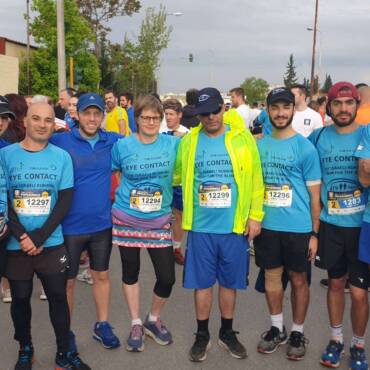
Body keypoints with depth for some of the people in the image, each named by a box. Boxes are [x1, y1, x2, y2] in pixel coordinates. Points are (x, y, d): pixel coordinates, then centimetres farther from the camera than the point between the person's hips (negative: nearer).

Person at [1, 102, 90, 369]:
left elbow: (65, 201, -3)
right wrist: (23, 237, -13)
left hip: (51, 243, 0)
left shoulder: (62, 157, 1)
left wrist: (40, 237, -12)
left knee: (58, 296, 4)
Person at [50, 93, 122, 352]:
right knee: (67, 281, 11)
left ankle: (102, 325, 35)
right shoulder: (59, 141, -10)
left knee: (102, 275, 17)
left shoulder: (113, 142, -1)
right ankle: (66, 333, 28)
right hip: (70, 225, -3)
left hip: (102, 224, 3)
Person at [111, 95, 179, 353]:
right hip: (127, 219, 0)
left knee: (167, 278, 0)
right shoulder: (122, 146, -4)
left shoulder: (172, 144, -3)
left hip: (159, 221, 0)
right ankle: (136, 324, 31)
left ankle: (154, 319, 27)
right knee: (130, 272, 12)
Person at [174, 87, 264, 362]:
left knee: (229, 282, 13)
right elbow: (175, 175, 14)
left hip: (235, 226, 0)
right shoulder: (189, 141, 1)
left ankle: (227, 332, 32)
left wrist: (255, 215, -5)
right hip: (201, 226, 1)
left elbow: (255, 179, -2)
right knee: (202, 282, 9)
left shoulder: (242, 138, -3)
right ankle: (202, 335, 28)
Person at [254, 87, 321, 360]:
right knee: (272, 277, 14)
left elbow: (314, 193, -5)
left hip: (298, 228, -3)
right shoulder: (259, 146, 4)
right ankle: (277, 329, 32)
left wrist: (315, 233, -7)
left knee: (298, 280, 10)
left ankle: (298, 333, 28)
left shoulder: (305, 148, -7)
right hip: (267, 226, 4)